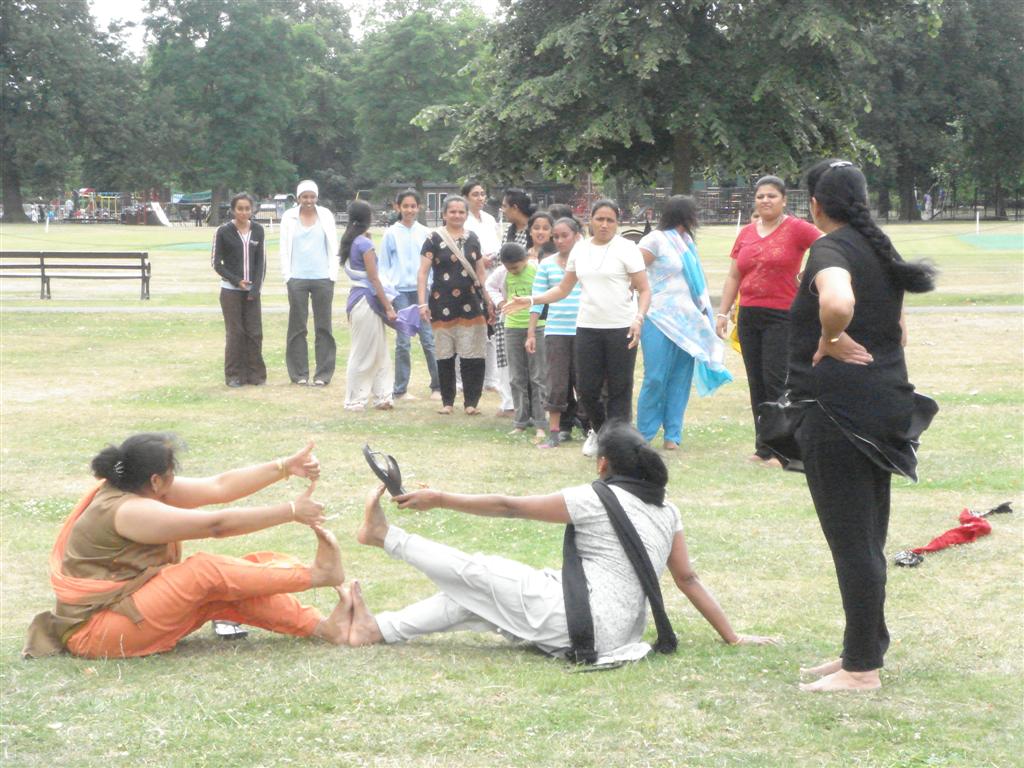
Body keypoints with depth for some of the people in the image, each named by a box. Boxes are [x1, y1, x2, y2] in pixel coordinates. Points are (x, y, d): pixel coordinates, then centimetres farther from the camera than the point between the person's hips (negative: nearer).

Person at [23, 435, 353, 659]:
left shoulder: (140, 489, 3)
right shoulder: (127, 511, -25)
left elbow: (220, 487, 3)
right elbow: (218, 524, -24)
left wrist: (286, 467, -2)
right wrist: (291, 512, -19)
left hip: (129, 604, 10)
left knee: (228, 588, -6)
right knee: (207, 573, -21)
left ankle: (323, 627, -12)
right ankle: (316, 574, -13)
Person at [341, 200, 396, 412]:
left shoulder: (349, 241, 11)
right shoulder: (365, 243, -14)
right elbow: (374, 279, -15)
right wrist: (388, 307, -13)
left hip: (356, 297, 8)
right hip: (367, 300, -8)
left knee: (380, 353, 12)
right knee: (363, 354, 0)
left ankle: (382, 397, 13)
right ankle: (355, 401, 6)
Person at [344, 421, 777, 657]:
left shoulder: (596, 500, -8)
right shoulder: (666, 512, 11)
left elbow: (509, 507, -4)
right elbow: (687, 579, 9)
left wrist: (441, 500, 4)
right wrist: (731, 638, 15)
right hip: (618, 631, 8)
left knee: (474, 573, 4)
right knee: (470, 599, 13)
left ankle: (385, 537, 21)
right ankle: (378, 629, 10)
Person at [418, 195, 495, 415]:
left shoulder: (473, 239, 11)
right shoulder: (435, 239, -1)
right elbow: (423, 273, -3)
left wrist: (488, 301, 16)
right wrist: (423, 302, -11)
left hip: (470, 304, 2)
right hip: (443, 306, -2)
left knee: (472, 355, -1)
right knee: (445, 356, 4)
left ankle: (471, 402, 6)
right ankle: (447, 401, 13)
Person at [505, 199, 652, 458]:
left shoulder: (626, 249, -2)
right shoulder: (580, 249, 11)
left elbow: (644, 290, -4)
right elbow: (563, 289, 17)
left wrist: (639, 318, -21)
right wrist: (531, 300, 5)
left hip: (621, 329, -4)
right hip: (588, 327, 4)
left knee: (619, 389, 0)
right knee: (587, 388, 2)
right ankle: (598, 429, 29)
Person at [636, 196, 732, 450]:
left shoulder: (685, 241, 17)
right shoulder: (655, 240, -6)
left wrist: (703, 313, 14)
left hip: (686, 321, 7)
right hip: (660, 321, -7)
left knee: (680, 379, 4)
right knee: (656, 377, -8)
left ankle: (672, 434, 9)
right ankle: (643, 434, 3)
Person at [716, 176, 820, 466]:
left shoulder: (796, 229, -5)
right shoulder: (746, 234, 12)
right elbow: (733, 277, 16)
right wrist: (722, 313, 12)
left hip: (782, 316, -6)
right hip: (749, 316, 6)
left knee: (775, 381, -10)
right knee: (756, 384, 8)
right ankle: (763, 449, 14)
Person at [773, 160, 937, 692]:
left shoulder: (829, 250, -14)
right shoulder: (880, 251, 13)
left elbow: (837, 303, -37)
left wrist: (829, 341, -20)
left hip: (837, 409, -9)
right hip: (883, 405, 9)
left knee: (851, 543, -4)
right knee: (867, 541, 16)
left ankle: (862, 668, 1)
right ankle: (863, 650, 25)